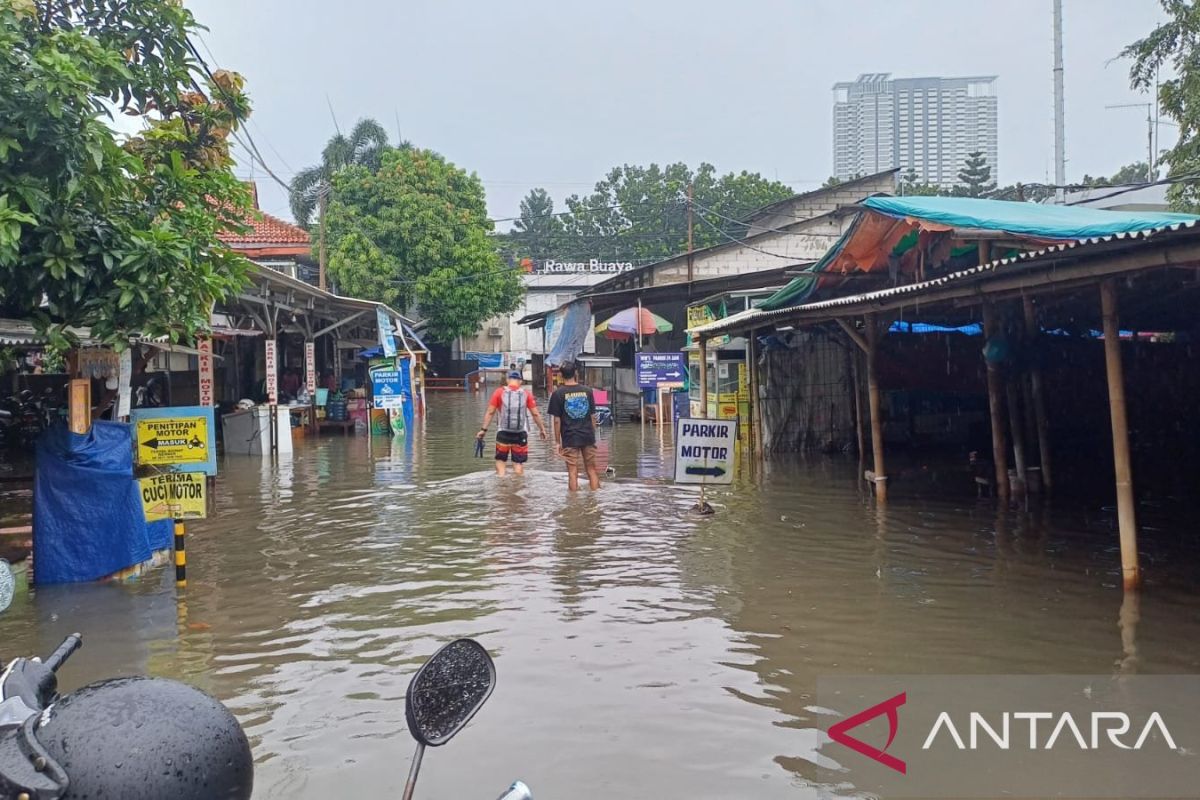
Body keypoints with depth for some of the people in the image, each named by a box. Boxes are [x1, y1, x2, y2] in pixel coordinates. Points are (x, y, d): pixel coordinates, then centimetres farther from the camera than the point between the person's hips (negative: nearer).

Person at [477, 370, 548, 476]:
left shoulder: (499, 392, 0)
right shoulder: (526, 394, 2)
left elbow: (490, 412, -3)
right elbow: (535, 414, 2)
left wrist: (484, 429, 1)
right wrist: (542, 429, 11)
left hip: (503, 433, 0)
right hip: (521, 434, 1)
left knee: (501, 460, 11)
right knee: (518, 462, 8)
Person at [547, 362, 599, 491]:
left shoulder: (558, 393, -6)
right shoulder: (587, 390, 3)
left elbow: (557, 420, -6)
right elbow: (593, 416, 6)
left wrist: (557, 441, 1)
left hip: (569, 438, -2)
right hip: (588, 437, 3)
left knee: (573, 472, 2)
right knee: (592, 469, 12)